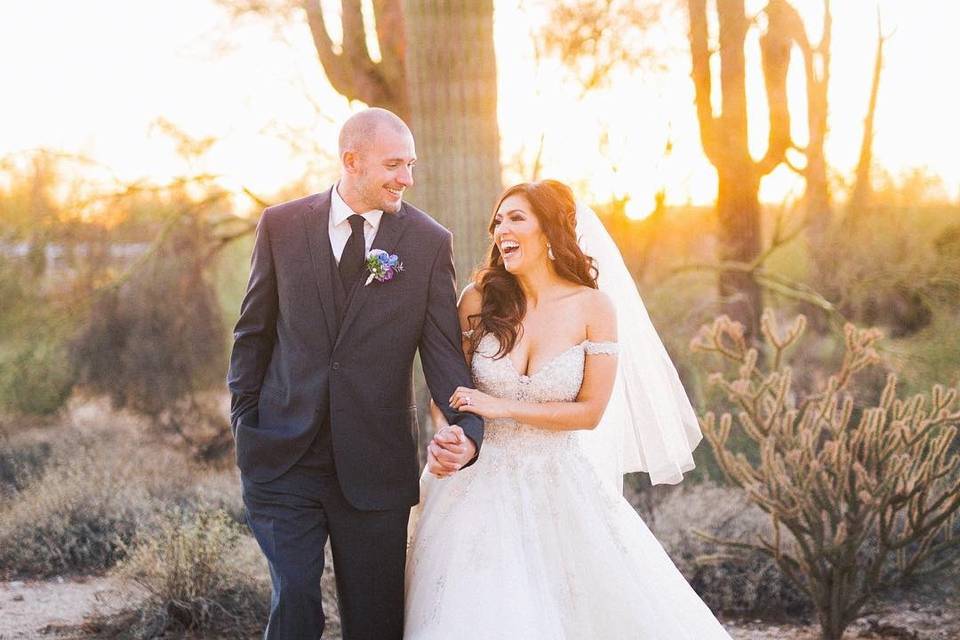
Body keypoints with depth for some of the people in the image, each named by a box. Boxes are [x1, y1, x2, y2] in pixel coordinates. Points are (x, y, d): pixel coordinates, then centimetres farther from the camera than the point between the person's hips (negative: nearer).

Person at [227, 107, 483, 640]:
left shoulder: (429, 242, -1)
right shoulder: (282, 225, 1)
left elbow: (443, 350, -3)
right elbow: (253, 332, 9)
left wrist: (468, 428, -19)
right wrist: (245, 422, 4)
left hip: (375, 466, 0)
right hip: (283, 456, 0)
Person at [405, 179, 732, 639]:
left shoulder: (594, 307, -7)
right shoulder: (479, 300, -4)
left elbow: (591, 411, -7)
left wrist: (501, 407, -14)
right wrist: (443, 434, -19)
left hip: (559, 486, 0)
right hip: (481, 481, 1)